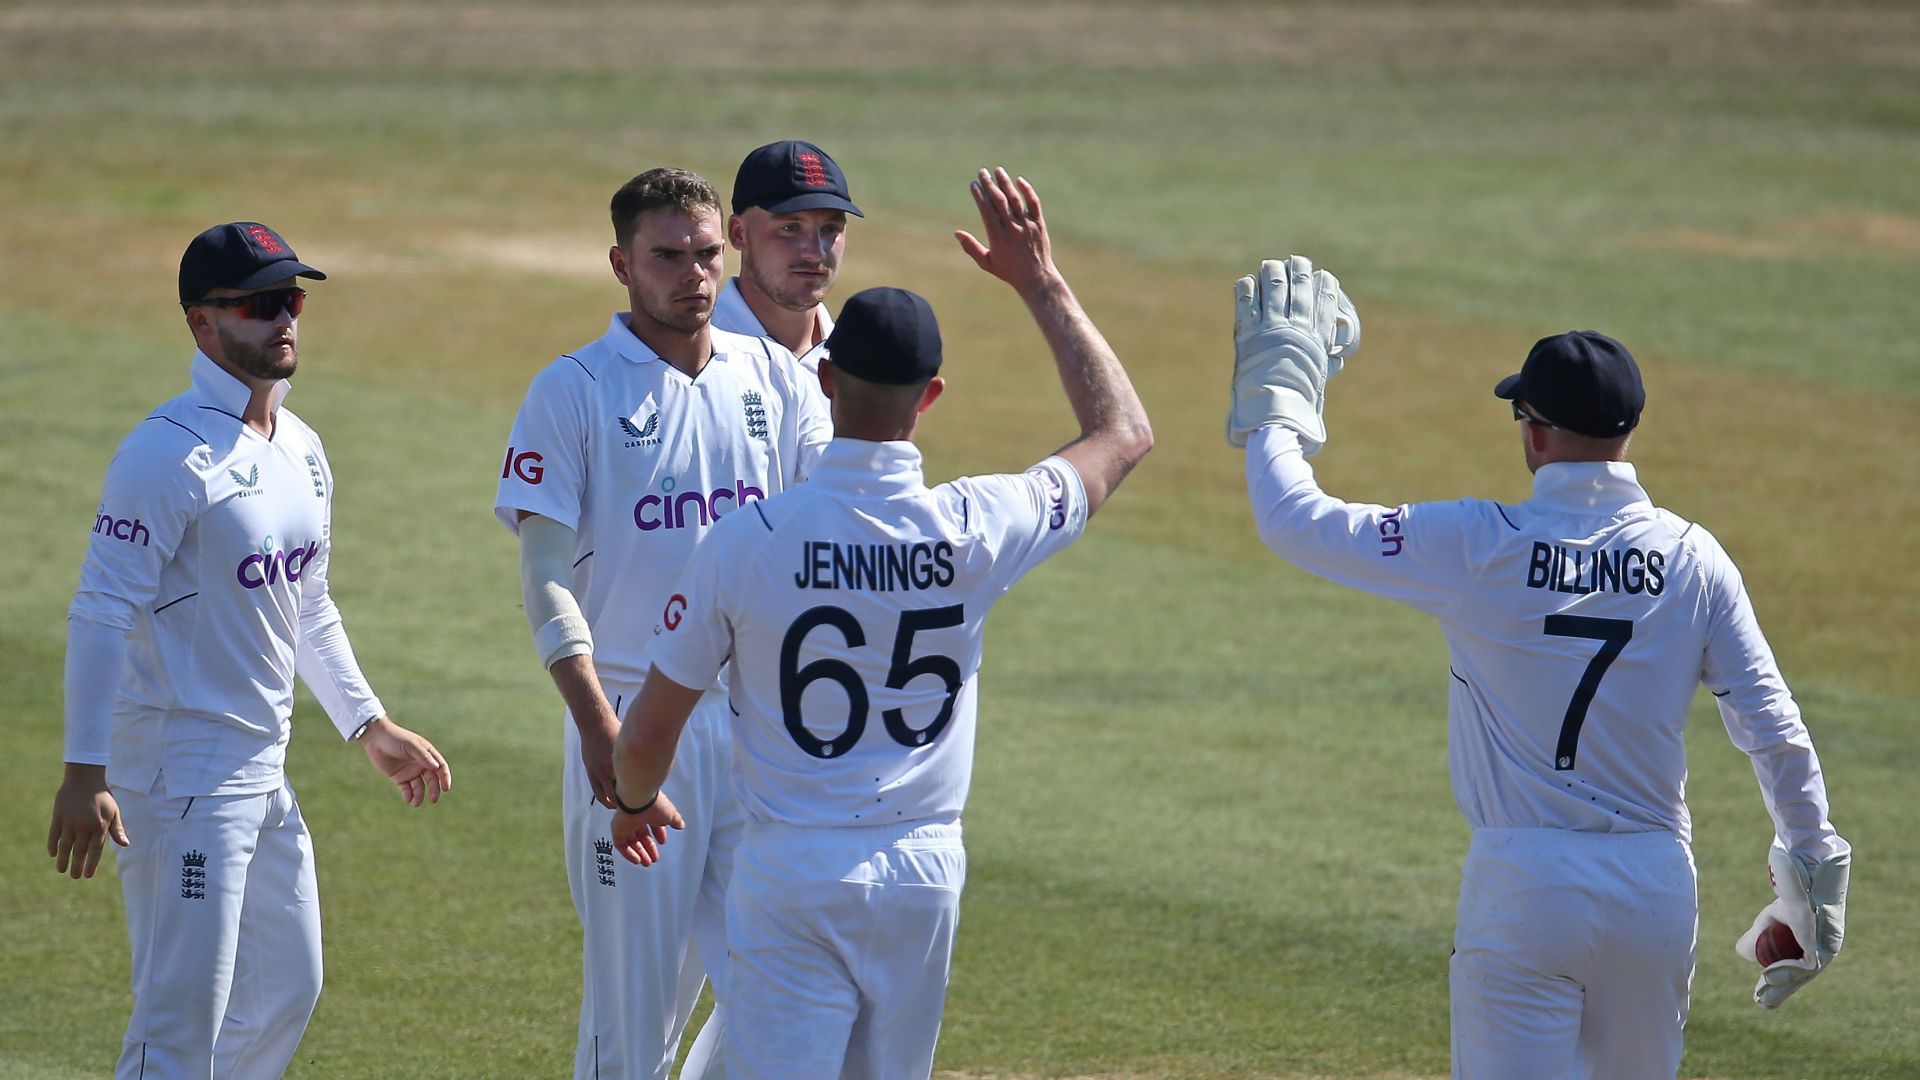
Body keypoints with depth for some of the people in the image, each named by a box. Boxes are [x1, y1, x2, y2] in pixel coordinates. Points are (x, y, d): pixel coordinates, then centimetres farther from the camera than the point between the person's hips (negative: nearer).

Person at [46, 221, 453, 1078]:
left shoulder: (301, 450, 11)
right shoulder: (168, 454, -16)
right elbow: (102, 614, -20)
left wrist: (369, 725, 21)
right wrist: (85, 771, -27)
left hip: (265, 771, 9)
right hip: (181, 773, -9)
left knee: (286, 991, 16)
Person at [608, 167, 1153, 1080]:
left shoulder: (748, 540, -13)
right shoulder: (974, 531, -8)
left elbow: (646, 735, -4)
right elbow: (1124, 432, 11)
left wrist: (636, 802, 19)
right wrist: (1042, 285, 15)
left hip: (791, 876, -3)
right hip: (923, 870, 3)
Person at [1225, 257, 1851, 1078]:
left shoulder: (1481, 548, -9)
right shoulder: (1691, 557, 0)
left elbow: (1295, 522, -4)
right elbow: (1773, 729, 0)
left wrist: (1276, 399, 13)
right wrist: (1812, 861, 12)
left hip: (1526, 885, -4)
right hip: (1659, 885, 4)